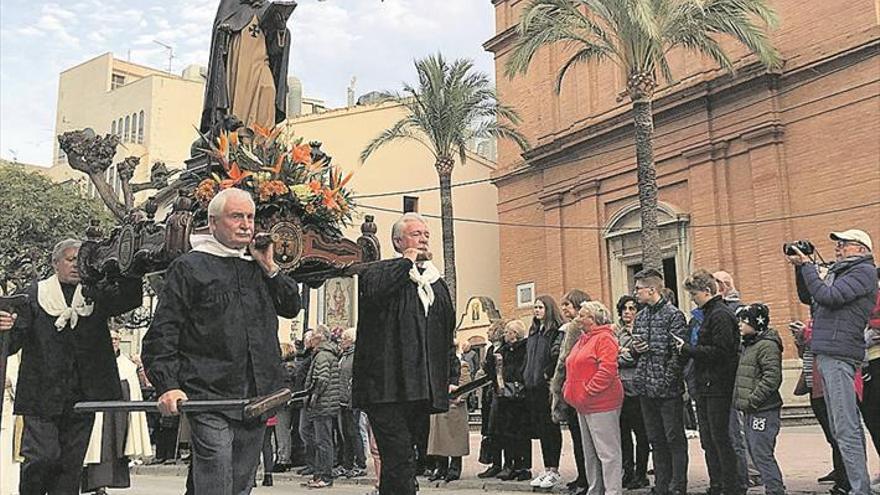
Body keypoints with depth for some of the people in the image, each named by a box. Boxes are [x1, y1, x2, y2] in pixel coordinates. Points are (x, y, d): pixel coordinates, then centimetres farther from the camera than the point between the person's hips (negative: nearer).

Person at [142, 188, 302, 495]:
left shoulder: (258, 268, 18)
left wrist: (270, 268, 5)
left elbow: (292, 307, 16)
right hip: (209, 399, -6)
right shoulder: (189, 267, -1)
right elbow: (161, 333, -5)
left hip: (257, 399, 6)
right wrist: (167, 386, -17)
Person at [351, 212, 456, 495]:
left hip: (422, 388, 6)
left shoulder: (437, 283, 22)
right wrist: (407, 261, -11)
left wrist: (448, 375, 17)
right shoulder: (380, 271, 2)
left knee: (398, 460, 13)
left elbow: (448, 334, 26)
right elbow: (374, 292, -23)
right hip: (387, 386, -6)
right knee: (400, 460, -13)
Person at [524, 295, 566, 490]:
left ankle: (554, 470, 5)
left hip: (548, 386, -8)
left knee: (551, 427, -2)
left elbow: (558, 356, -17)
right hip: (533, 386, 8)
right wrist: (527, 377, 14)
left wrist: (548, 374, -17)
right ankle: (547, 468, 17)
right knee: (540, 428, 10)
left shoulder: (558, 331, -8)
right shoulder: (533, 332, 18)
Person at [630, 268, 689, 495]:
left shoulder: (674, 315, -8)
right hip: (645, 389, 7)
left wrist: (665, 381, -17)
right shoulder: (640, 317, 13)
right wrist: (635, 349, -2)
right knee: (656, 440, 12)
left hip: (667, 390, -7)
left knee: (675, 439, 1)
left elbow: (678, 353, -13)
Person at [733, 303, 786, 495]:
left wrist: (753, 399, -20)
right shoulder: (749, 345, 17)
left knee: (762, 454, -8)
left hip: (763, 410, -10)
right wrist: (740, 399, 16)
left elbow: (772, 377, -22)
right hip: (751, 411, 10)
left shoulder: (767, 345, -14)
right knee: (755, 451, 14)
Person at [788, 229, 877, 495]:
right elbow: (809, 297, 29)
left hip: (839, 355, -9)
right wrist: (802, 268, 17)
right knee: (846, 427, 12)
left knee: (846, 430, -11)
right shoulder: (839, 271, 22)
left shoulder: (864, 271, -4)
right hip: (827, 355, 10)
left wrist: (807, 266, -8)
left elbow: (828, 297, -16)